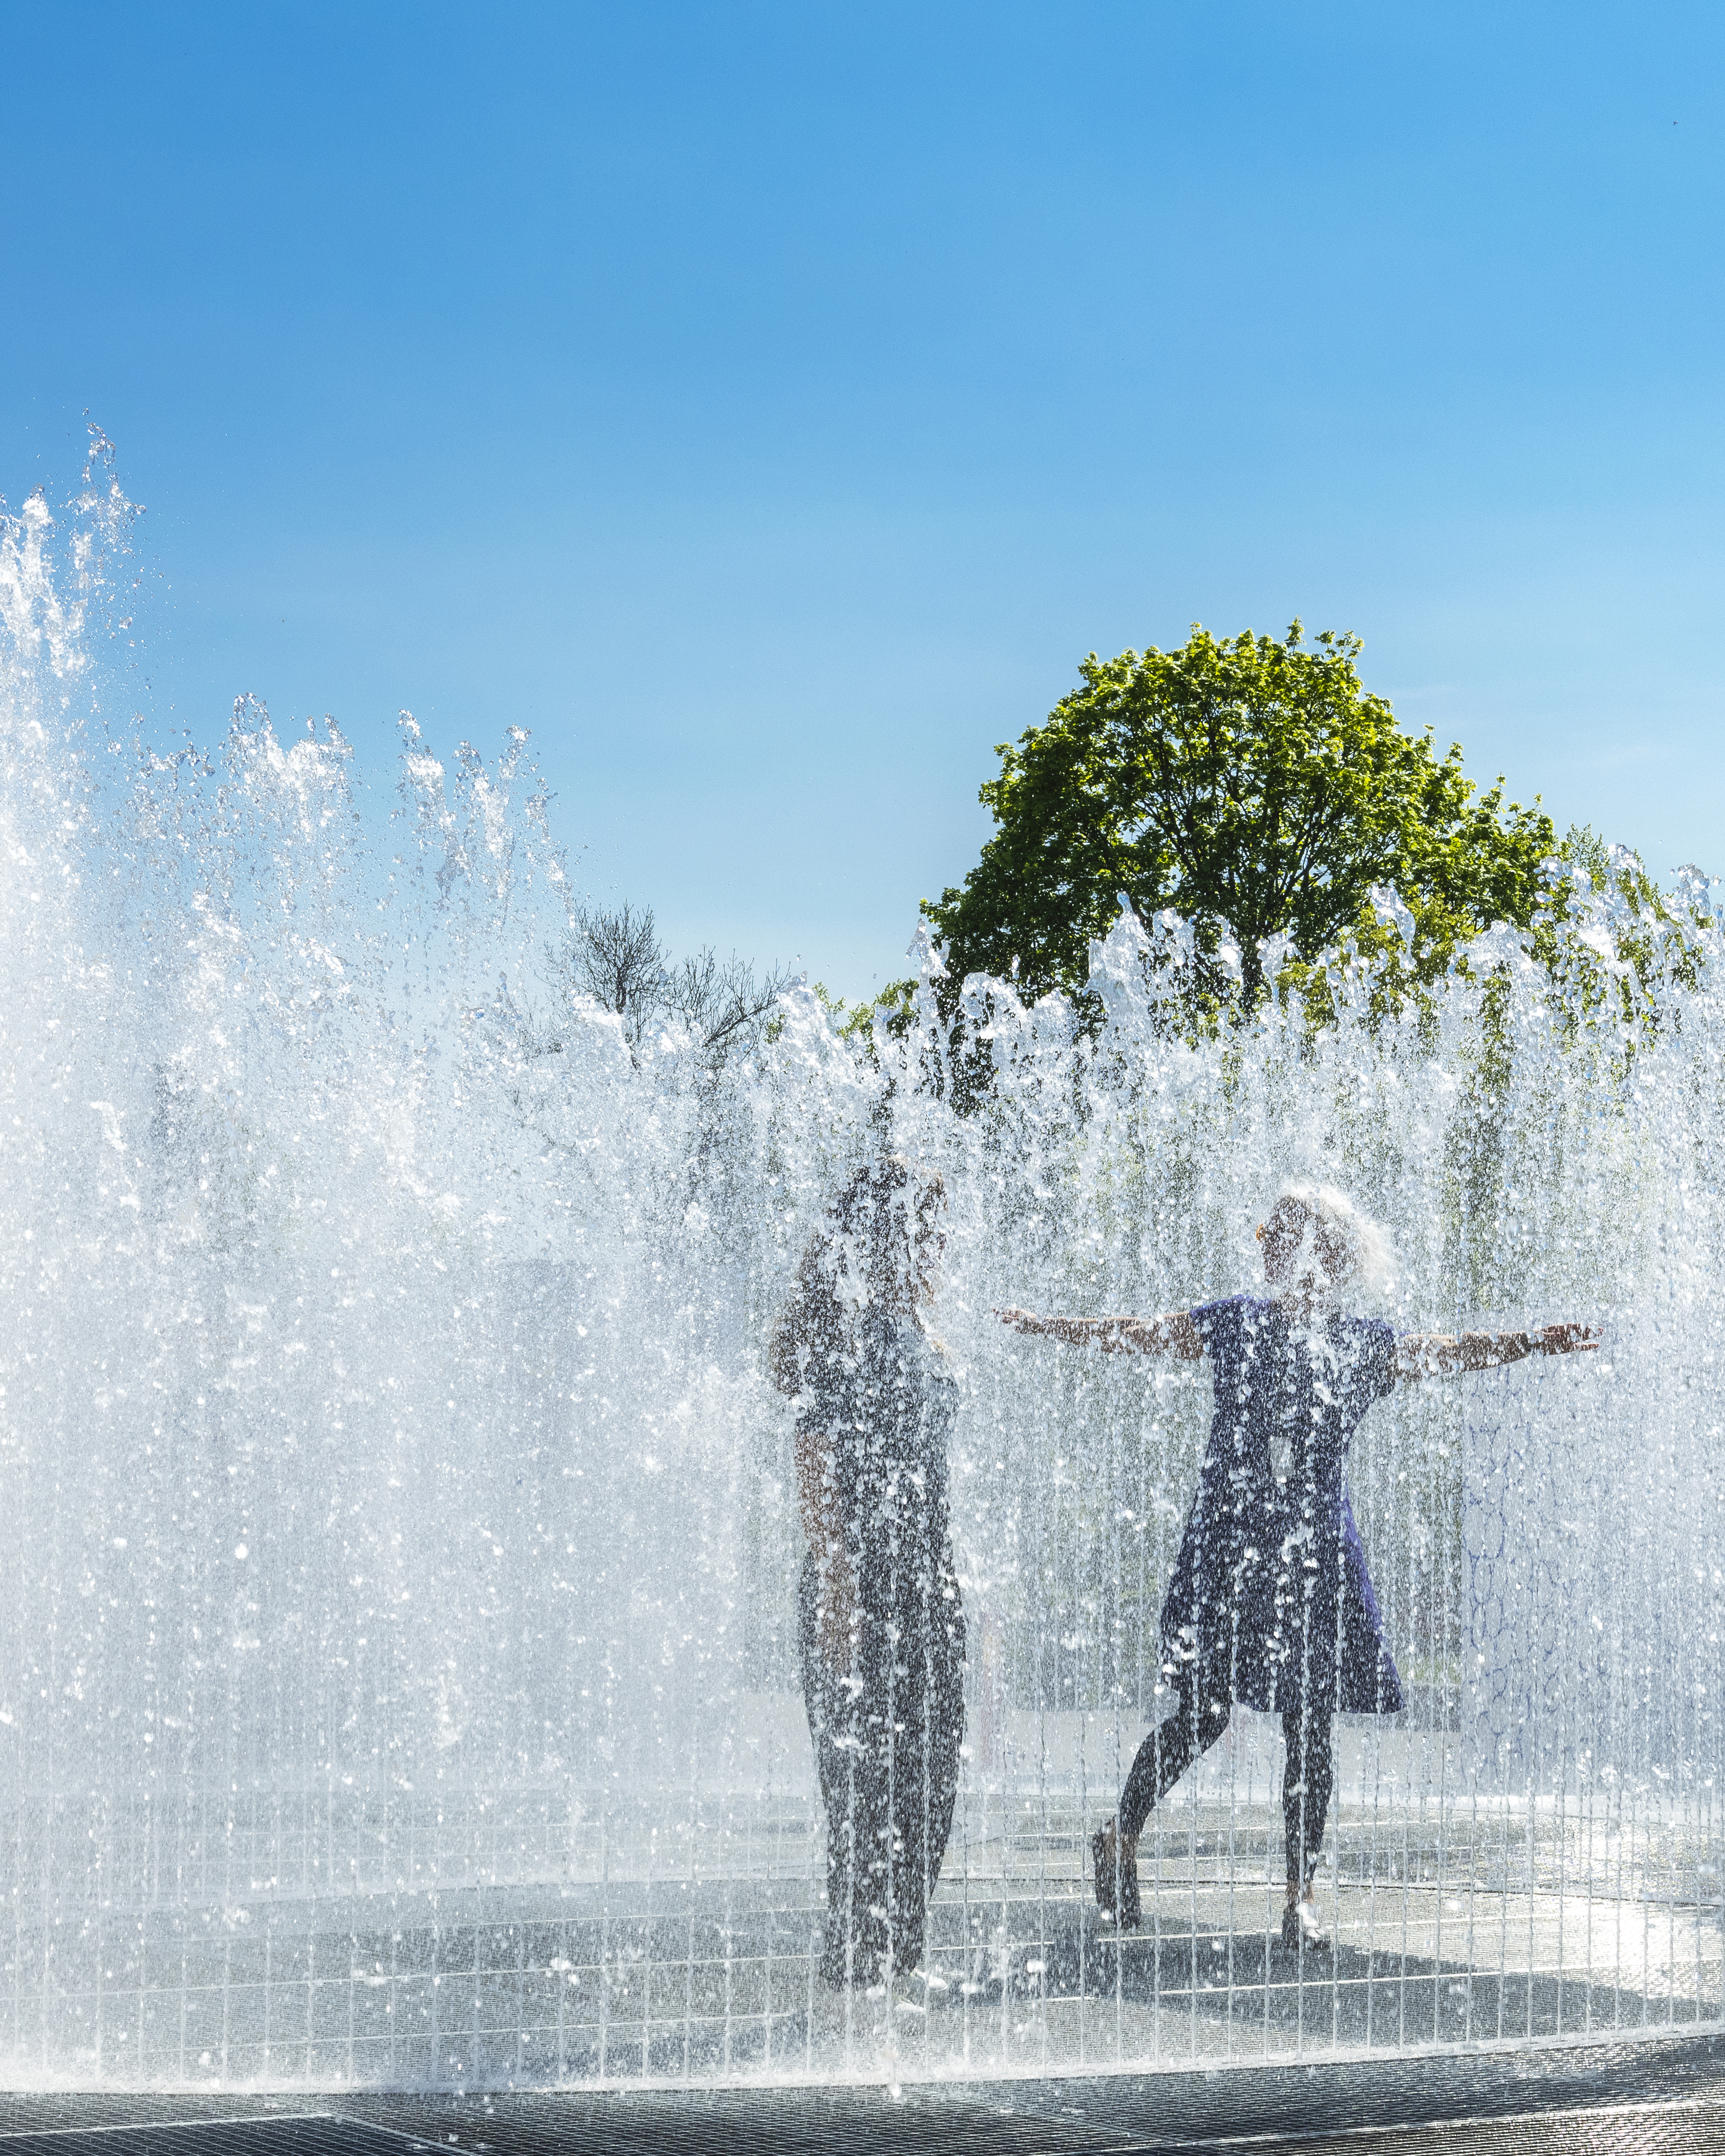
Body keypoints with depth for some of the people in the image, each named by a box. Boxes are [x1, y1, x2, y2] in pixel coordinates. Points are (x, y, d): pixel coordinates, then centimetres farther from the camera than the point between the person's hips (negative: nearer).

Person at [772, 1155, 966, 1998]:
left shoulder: (921, 1339, 15)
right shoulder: (841, 1330, -11)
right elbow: (817, 1473, -15)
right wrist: (839, 1592, -20)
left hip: (926, 1585, 8)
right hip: (860, 1590, -8)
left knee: (928, 1775, 10)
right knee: (866, 1777, -4)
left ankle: (896, 1953, 18)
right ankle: (856, 1961, 4)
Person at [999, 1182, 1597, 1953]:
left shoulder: (1368, 1346, 5)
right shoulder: (1236, 1324, 5)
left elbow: (1451, 1352, -3)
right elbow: (1136, 1335, 10)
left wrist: (1534, 1341, -16)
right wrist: (1043, 1326, 10)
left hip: (1316, 1551, 1)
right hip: (1227, 1542, -1)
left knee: (1309, 1727, -1)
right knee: (1203, 1713, -1)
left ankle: (1301, 1892, 7)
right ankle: (1120, 1838, 20)